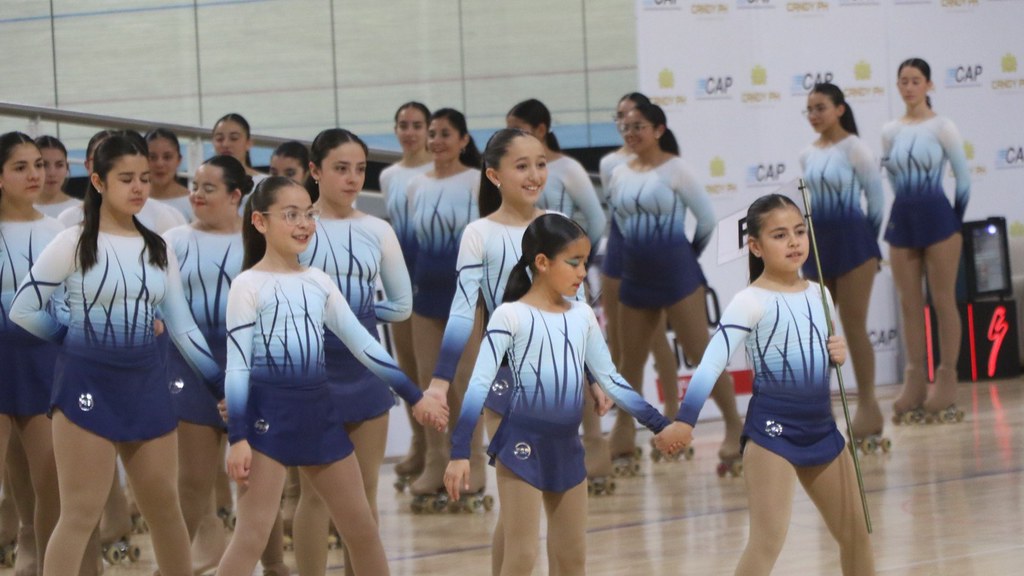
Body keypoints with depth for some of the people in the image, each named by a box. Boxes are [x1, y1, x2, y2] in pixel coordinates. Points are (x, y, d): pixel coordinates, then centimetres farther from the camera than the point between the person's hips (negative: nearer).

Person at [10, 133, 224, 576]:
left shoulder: (157, 250, 9)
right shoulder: (74, 243, -6)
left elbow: (182, 327, 10)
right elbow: (23, 309, -5)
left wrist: (222, 385, 5)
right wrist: (77, 339, 0)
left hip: (147, 382, 5)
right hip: (87, 381, -5)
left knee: (164, 508, 11)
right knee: (81, 514, -6)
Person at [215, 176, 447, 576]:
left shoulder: (319, 282, 11)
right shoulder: (248, 285, -5)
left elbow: (362, 344, 15)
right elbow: (236, 365, -10)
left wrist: (414, 396, 13)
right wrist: (237, 437, -17)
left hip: (318, 411, 6)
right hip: (268, 412, -6)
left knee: (363, 529, 12)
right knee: (252, 535, -11)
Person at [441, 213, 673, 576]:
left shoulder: (582, 316, 8)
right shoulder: (511, 315, -9)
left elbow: (609, 378, 14)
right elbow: (479, 384, -14)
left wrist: (660, 423, 9)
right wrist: (460, 452, -22)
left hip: (567, 445, 6)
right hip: (522, 443, -6)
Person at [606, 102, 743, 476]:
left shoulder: (674, 168, -7)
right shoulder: (620, 175, 6)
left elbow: (707, 218, -5)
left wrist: (689, 253, 7)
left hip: (676, 273, -5)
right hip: (635, 276, 5)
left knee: (701, 352, -6)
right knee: (630, 360, 11)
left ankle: (734, 425, 0)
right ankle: (624, 438, 21)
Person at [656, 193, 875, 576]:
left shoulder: (819, 294, 7)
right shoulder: (751, 302, -12)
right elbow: (713, 361, -23)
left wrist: (839, 355, -4)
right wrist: (684, 419, -34)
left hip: (821, 425, 7)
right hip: (772, 428, -7)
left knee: (856, 533, 17)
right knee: (768, 541, -16)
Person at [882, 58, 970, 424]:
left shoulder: (941, 127, -4)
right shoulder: (890, 132, 7)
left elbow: (963, 176, -2)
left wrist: (955, 220, 2)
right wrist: (910, 203, 9)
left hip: (936, 215, -4)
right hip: (903, 217, 4)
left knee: (943, 300, -1)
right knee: (909, 303, 5)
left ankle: (946, 379, 2)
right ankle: (915, 379, 9)